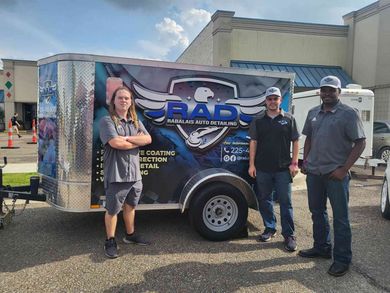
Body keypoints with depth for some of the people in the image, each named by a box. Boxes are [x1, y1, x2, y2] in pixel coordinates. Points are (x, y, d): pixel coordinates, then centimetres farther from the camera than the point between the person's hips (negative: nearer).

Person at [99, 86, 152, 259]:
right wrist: (137, 141, -8)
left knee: (130, 206, 22)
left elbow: (148, 139, -2)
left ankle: (130, 235, 39)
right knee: (112, 210, 6)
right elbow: (115, 143, -23)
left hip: (135, 174, 6)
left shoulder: (136, 121, 12)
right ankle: (110, 242, 23)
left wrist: (127, 138, -16)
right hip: (116, 175, -6)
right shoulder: (107, 121, -8)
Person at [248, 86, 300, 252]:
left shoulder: (289, 119, 4)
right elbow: (253, 142, 6)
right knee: (264, 200, 10)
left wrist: (294, 163, -4)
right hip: (262, 168, 2)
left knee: (285, 202, 0)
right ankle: (270, 229, 26)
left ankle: (289, 235, 8)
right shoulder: (258, 121, 7)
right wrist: (252, 164, 0)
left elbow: (295, 142, 4)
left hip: (283, 169, -2)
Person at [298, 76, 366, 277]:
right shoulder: (313, 113, 10)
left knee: (340, 217, 3)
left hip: (336, 174, -6)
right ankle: (322, 248, 35)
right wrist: (305, 161, 8)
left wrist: (344, 169, -15)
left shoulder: (348, 114, -7)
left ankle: (342, 259, 15)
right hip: (314, 172, 6)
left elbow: (360, 142, -10)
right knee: (317, 212, 17)